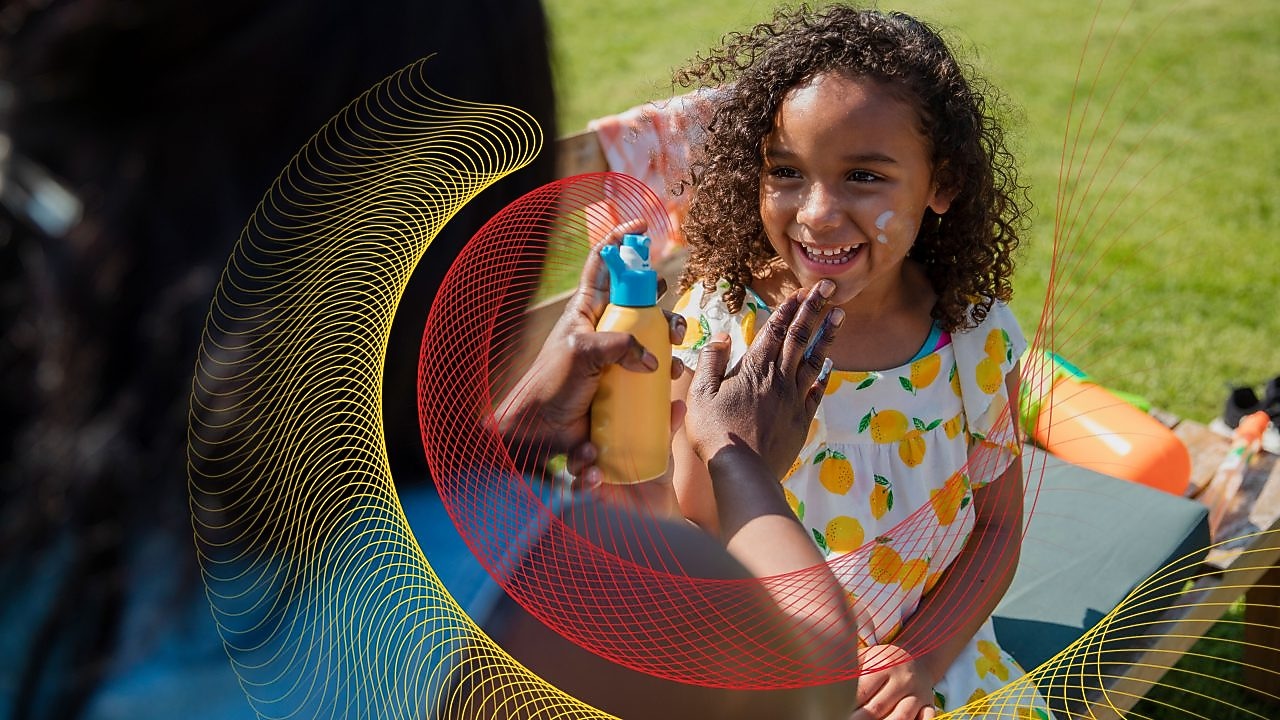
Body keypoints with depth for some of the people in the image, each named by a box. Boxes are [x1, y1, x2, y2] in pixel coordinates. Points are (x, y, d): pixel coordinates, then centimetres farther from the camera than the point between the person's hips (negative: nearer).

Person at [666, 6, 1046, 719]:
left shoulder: (981, 340, -9)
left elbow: (999, 525, 2)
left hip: (935, 648, 2)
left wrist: (923, 659, -10)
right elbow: (691, 532, -8)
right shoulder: (718, 325, -14)